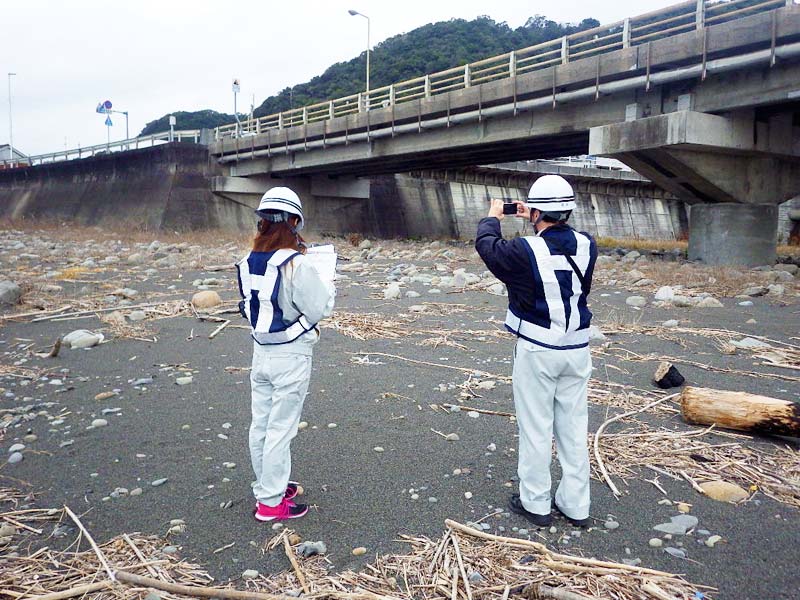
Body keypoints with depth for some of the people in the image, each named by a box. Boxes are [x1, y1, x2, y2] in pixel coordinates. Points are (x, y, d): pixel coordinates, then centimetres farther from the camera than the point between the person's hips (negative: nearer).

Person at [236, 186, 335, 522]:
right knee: (281, 429, 3)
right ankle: (270, 502, 14)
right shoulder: (296, 264, -20)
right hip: (291, 356, -7)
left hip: (261, 352, 7)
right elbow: (321, 308, -14)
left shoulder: (248, 263, 0)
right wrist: (327, 285, 3)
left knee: (260, 425, 16)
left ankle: (268, 486, 34)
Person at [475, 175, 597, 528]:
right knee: (573, 427, 14)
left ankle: (535, 504, 21)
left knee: (536, 428, 8)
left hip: (537, 352, -5)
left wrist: (492, 217, 20)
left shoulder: (525, 251, -19)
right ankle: (576, 505, 26)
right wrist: (535, 221, 27)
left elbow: (487, 245, 1)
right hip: (577, 350, 5)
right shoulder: (586, 246, -5)